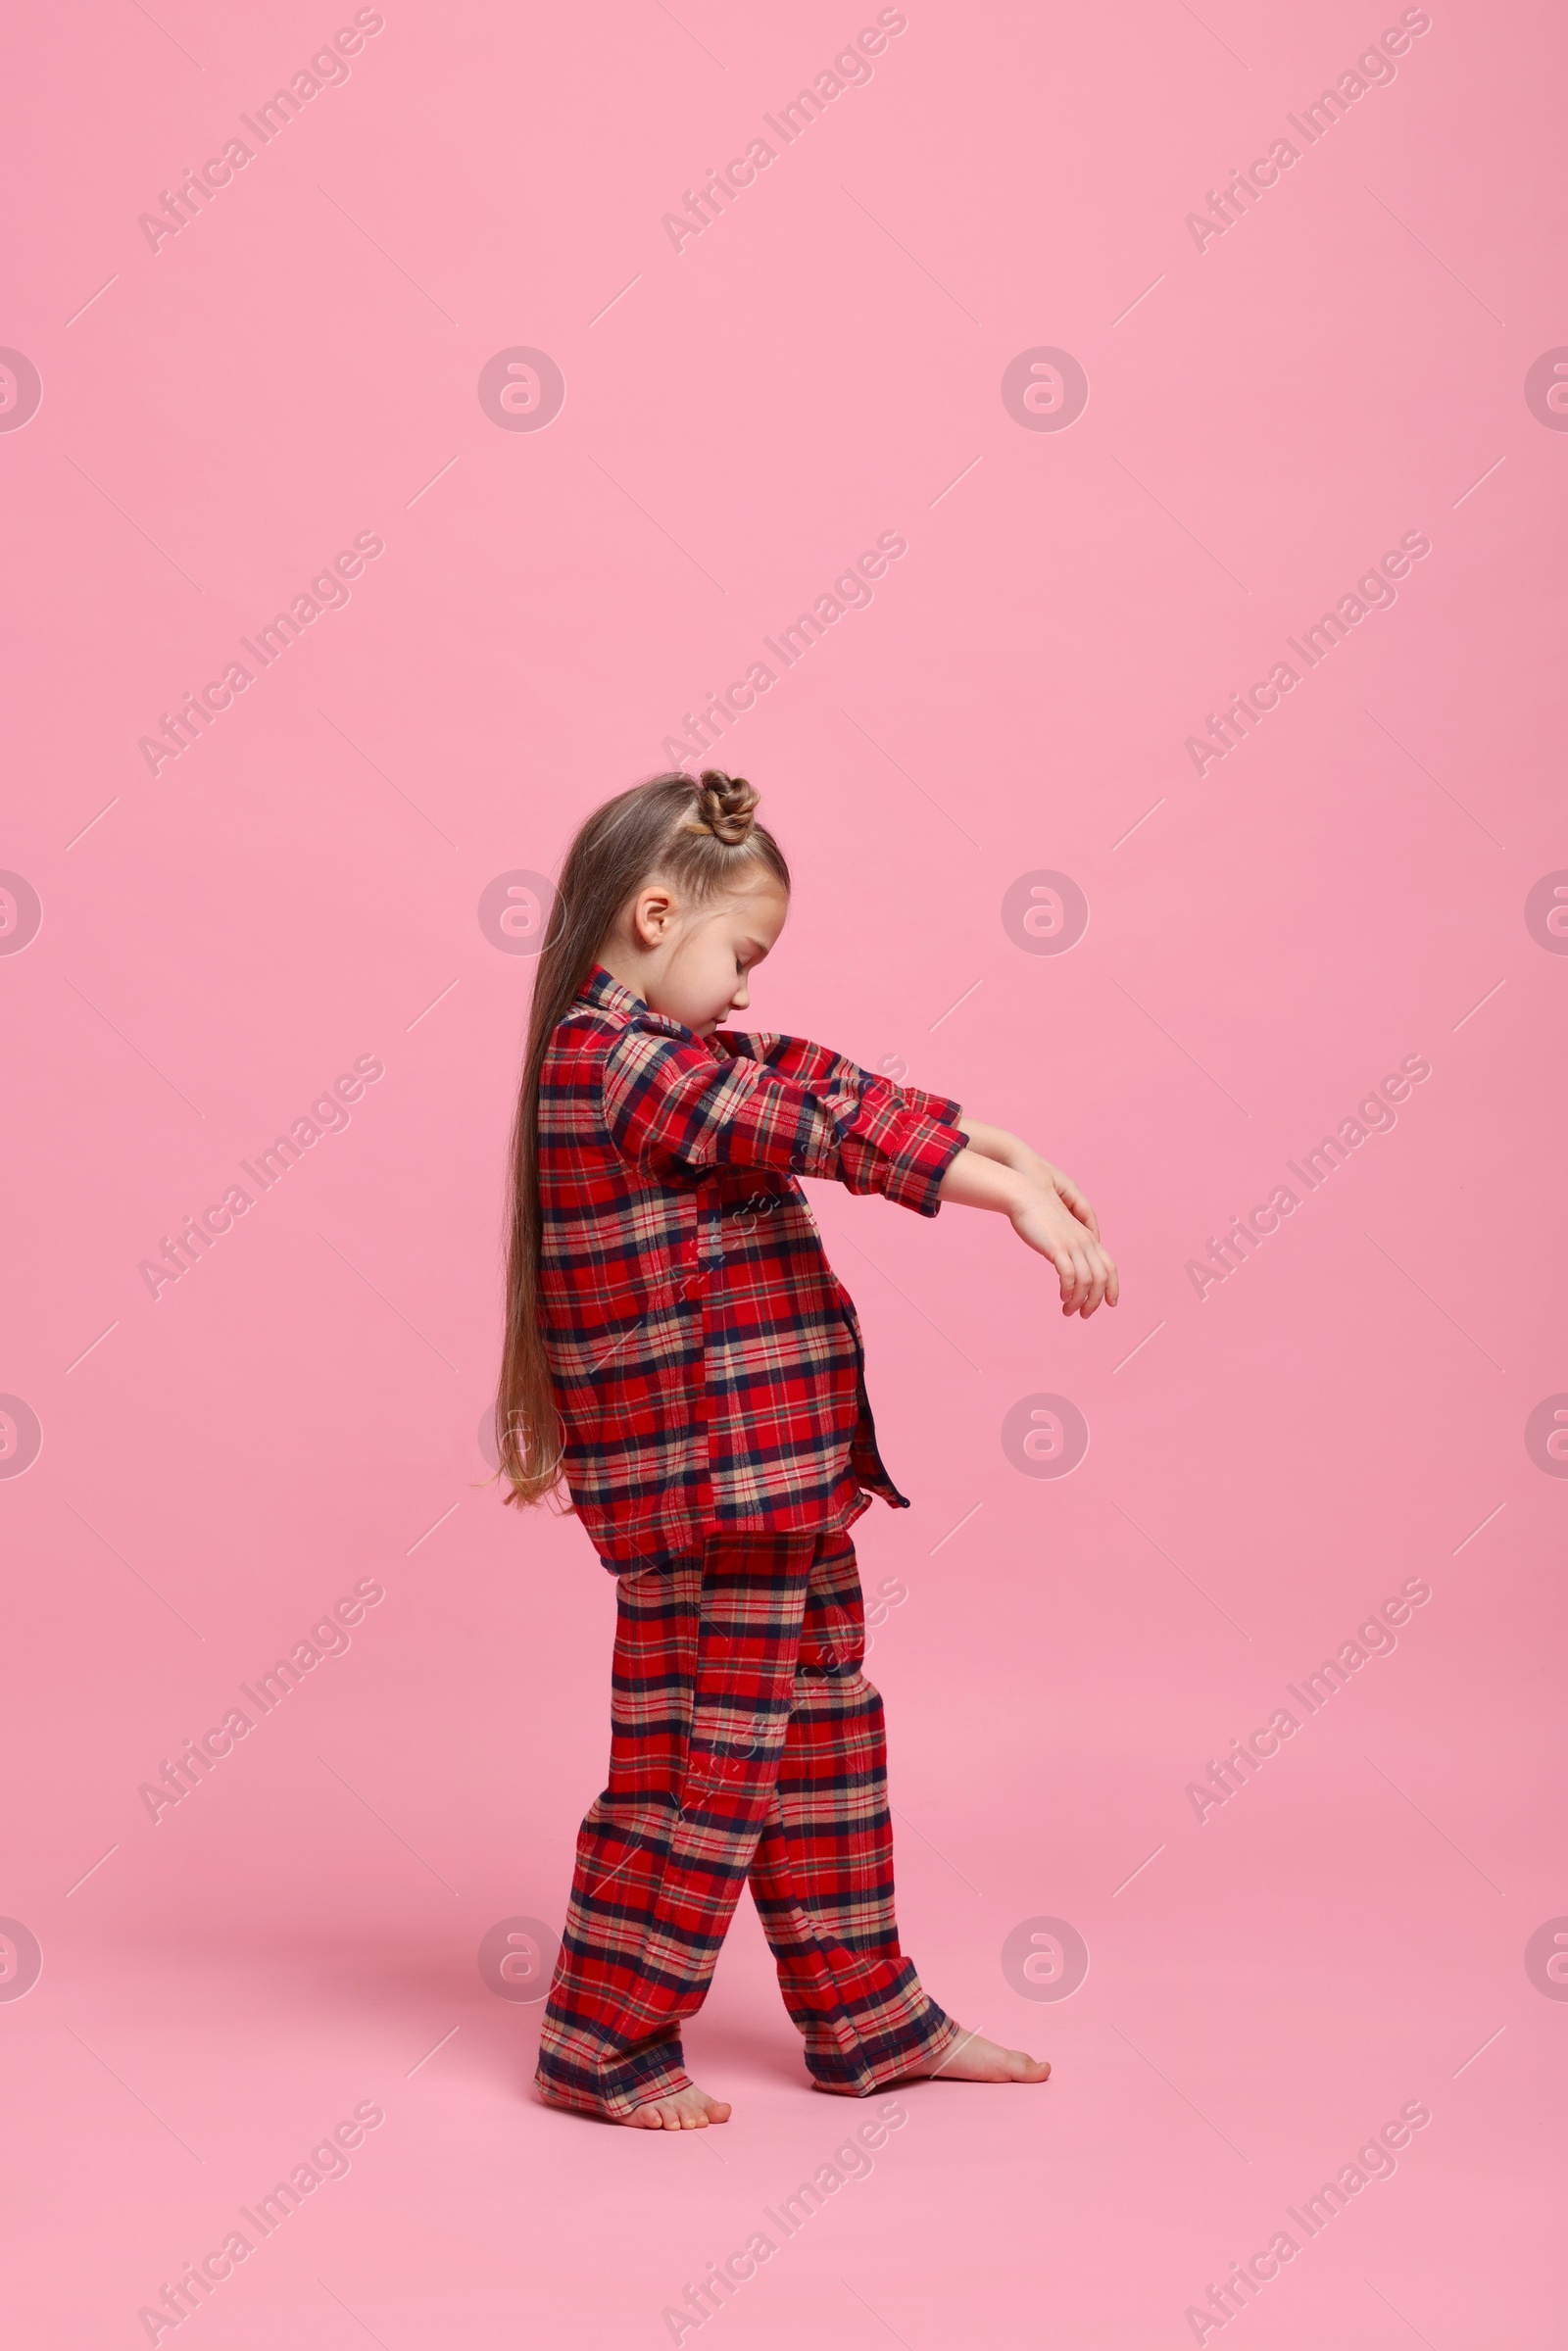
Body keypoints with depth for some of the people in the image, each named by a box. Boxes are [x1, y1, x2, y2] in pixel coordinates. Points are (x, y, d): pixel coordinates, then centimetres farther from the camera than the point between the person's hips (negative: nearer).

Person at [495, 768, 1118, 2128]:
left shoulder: (658, 1056, 14)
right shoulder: (617, 1059, -16)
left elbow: (824, 1083, 12)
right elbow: (824, 1126, -20)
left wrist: (995, 1150, 2)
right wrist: (1018, 1198, -19)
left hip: (778, 1482, 10)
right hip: (697, 1492, -10)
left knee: (824, 1736, 17)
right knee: (701, 1757, 1)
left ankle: (867, 2018, 30)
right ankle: (604, 2042, 16)